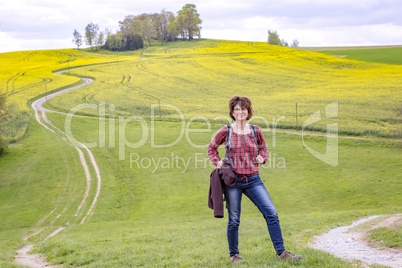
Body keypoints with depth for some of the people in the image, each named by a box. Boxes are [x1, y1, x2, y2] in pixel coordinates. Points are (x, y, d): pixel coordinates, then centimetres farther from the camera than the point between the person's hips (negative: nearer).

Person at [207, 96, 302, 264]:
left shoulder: (255, 131, 4)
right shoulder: (226, 131, -1)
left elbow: (263, 148, 20)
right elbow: (211, 147, 15)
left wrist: (262, 158, -1)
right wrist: (217, 162, 1)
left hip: (253, 180, 2)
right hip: (233, 180, -2)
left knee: (271, 213, -6)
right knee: (234, 220, 4)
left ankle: (281, 252, 2)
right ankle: (234, 255, 23)